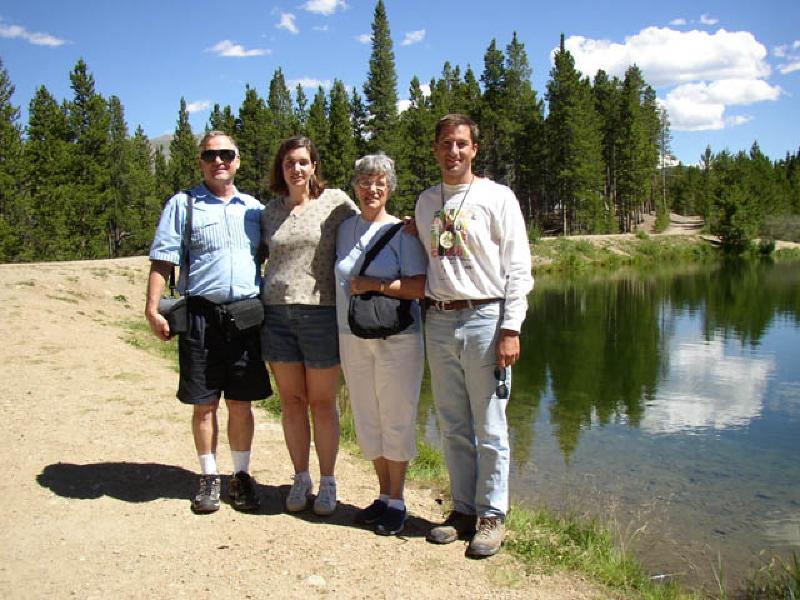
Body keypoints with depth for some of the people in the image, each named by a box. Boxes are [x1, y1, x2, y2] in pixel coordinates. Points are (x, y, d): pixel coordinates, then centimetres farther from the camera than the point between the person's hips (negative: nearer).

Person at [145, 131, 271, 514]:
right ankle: (209, 477, 20)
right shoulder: (182, 205, 5)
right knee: (204, 404, 6)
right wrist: (152, 309, -10)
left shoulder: (253, 208, 13)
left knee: (241, 403, 8)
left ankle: (242, 475, 22)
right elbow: (163, 260, -1)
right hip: (201, 315, -2)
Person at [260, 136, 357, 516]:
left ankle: (327, 481, 20)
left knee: (322, 402, 6)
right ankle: (300, 478, 24)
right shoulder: (270, 210, 11)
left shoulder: (335, 202, 0)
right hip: (277, 312, 3)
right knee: (291, 401, 9)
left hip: (320, 310, -3)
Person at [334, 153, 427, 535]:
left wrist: (376, 284, -18)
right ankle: (383, 495, 27)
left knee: (396, 420, 3)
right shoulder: (345, 229, 9)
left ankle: (397, 502, 18)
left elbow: (421, 287, -13)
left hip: (397, 339, -5)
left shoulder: (401, 231, -5)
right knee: (367, 420, 11)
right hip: (353, 338, 5)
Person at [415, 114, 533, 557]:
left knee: (489, 428, 1)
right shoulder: (425, 202, 15)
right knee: (453, 425, 11)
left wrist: (511, 329, -11)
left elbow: (518, 268, -4)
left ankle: (492, 516, 14)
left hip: (484, 319, -5)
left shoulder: (497, 197, 0)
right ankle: (463, 509, 23)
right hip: (438, 322, 5)